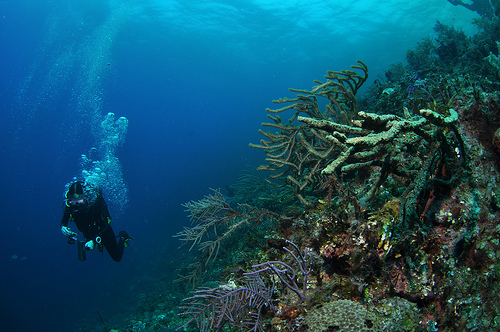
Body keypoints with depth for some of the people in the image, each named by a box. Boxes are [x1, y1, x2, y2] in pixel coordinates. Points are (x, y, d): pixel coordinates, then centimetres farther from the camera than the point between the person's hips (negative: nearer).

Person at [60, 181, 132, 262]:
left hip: (103, 230, -4)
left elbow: (104, 226, -37)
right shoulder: (69, 205, -26)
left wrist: (93, 241, -52)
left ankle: (122, 237, 33)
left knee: (117, 257, 10)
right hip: (88, 233, 4)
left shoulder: (94, 202, -37)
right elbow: (63, 222, -12)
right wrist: (63, 228, -36)